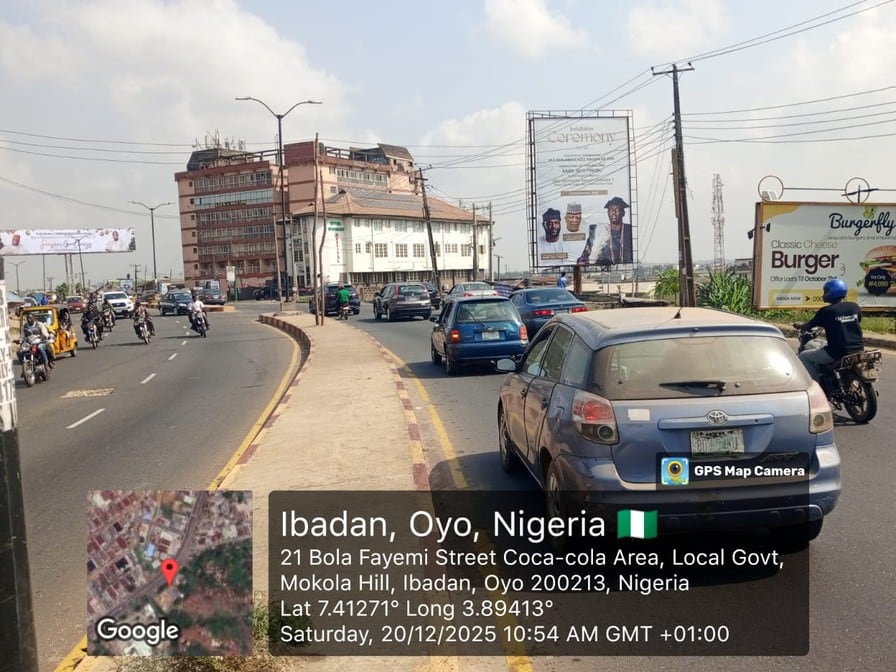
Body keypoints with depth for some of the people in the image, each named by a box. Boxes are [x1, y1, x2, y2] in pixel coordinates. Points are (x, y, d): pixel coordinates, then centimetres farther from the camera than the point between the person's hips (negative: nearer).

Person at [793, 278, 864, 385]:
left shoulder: (826, 311, -9)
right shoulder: (855, 307, 7)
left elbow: (809, 325, 3)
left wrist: (799, 326, 25)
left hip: (837, 352, -6)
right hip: (858, 349, 6)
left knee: (803, 357, 8)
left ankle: (818, 384, 4)